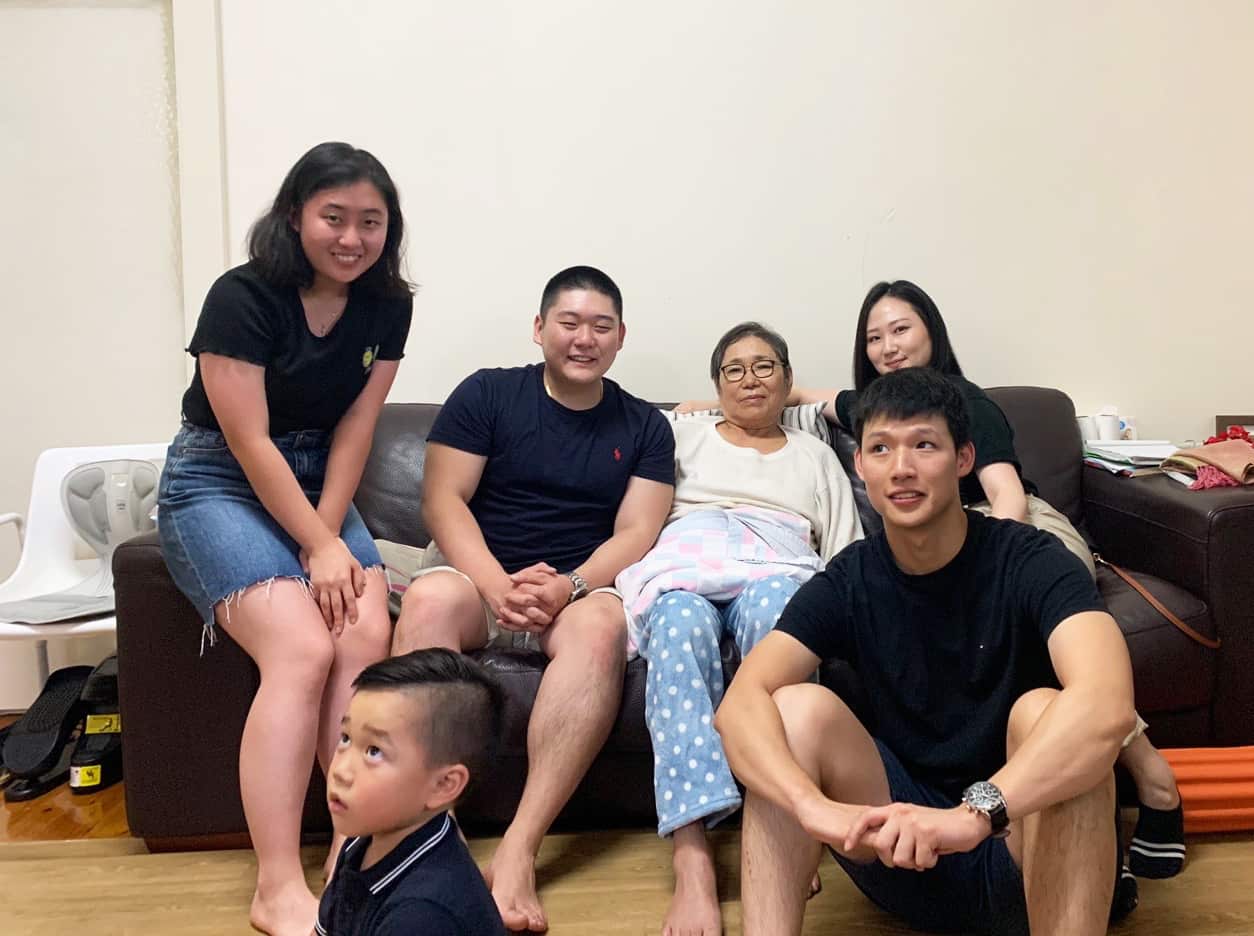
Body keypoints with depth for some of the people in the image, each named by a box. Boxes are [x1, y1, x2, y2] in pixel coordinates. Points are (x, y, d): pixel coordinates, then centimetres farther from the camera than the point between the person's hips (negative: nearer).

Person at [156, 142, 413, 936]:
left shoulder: (387, 305, 0)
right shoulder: (242, 298, -16)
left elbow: (353, 430, -2)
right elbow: (250, 442, -19)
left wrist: (329, 536, -11)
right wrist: (318, 546, -20)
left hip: (316, 482, 5)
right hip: (218, 483, -5)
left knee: (368, 637, -23)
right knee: (302, 650, -26)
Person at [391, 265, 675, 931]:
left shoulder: (645, 428, 10)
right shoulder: (487, 394, 5)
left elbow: (635, 535, 0)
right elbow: (442, 500, -2)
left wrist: (567, 587, -21)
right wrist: (498, 584, -20)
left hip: (581, 587, 1)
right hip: (476, 573, 0)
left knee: (602, 624, -35)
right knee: (430, 597, -35)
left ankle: (517, 851, -39)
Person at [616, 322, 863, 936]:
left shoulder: (815, 455, 31)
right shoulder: (685, 436, 31)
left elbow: (846, 555, 20)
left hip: (779, 565, 0)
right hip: (686, 557, 0)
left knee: (772, 609, -40)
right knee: (681, 627, -38)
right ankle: (692, 863, -49)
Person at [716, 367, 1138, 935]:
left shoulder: (1029, 563, -15)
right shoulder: (846, 583, -5)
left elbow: (1108, 703, -35)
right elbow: (740, 703, -21)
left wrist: (973, 813, -47)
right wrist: (814, 807, -40)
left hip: (1029, 844, -3)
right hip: (905, 855, 3)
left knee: (1043, 709, -31)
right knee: (798, 708, -20)